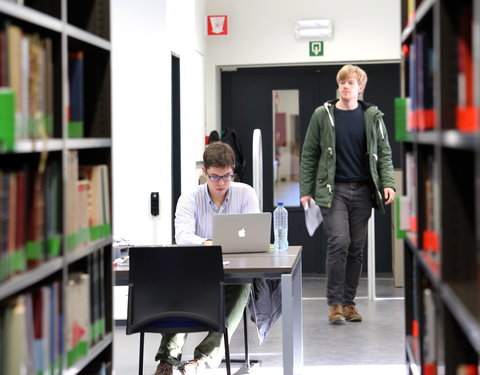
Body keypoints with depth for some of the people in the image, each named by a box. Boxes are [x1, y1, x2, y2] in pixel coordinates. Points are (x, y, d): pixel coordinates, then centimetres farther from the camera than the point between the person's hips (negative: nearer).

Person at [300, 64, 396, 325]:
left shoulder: (373, 117, 6)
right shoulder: (322, 115, 1)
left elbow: (384, 153, 7)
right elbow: (309, 155, 3)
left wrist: (388, 183, -8)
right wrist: (305, 190, -2)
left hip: (363, 191, 3)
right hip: (333, 190, -3)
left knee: (356, 248, 5)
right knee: (339, 241, -14)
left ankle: (349, 302, 15)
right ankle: (335, 303, -5)